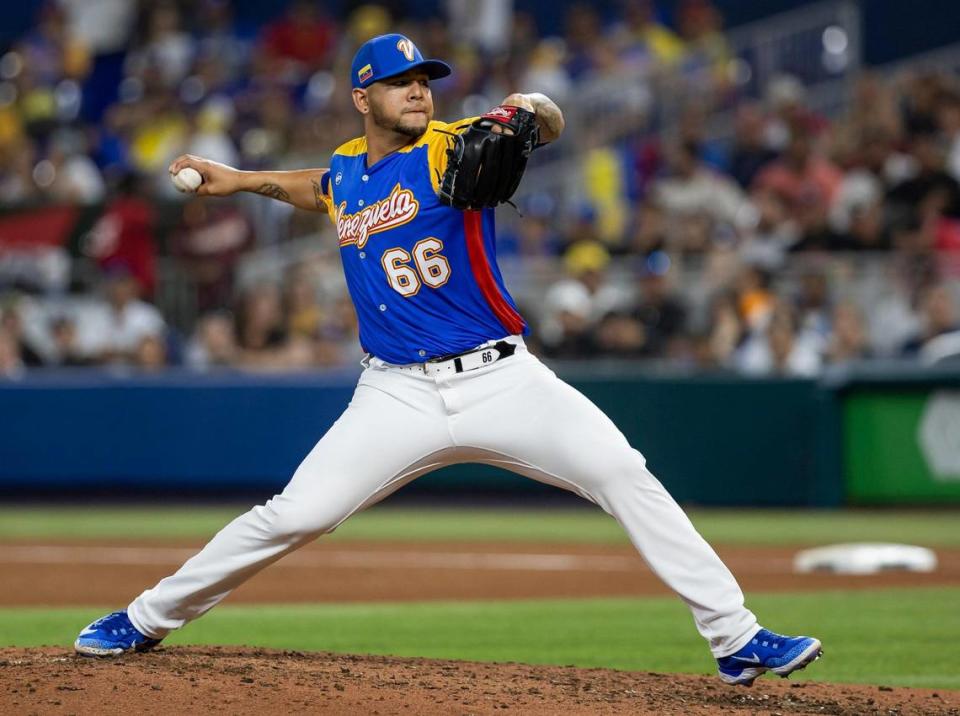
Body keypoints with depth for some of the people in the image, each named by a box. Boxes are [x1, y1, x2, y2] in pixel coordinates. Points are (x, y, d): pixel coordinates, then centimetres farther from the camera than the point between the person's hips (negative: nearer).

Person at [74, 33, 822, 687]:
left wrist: (533, 110, -48)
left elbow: (549, 124, -26)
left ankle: (734, 638, -15)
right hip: (399, 395, 3)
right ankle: (147, 620, 14)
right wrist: (239, 181, 32)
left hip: (501, 379, -2)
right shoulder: (345, 171, 9)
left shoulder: (453, 150, -5)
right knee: (291, 517, -4)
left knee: (624, 474, -19)